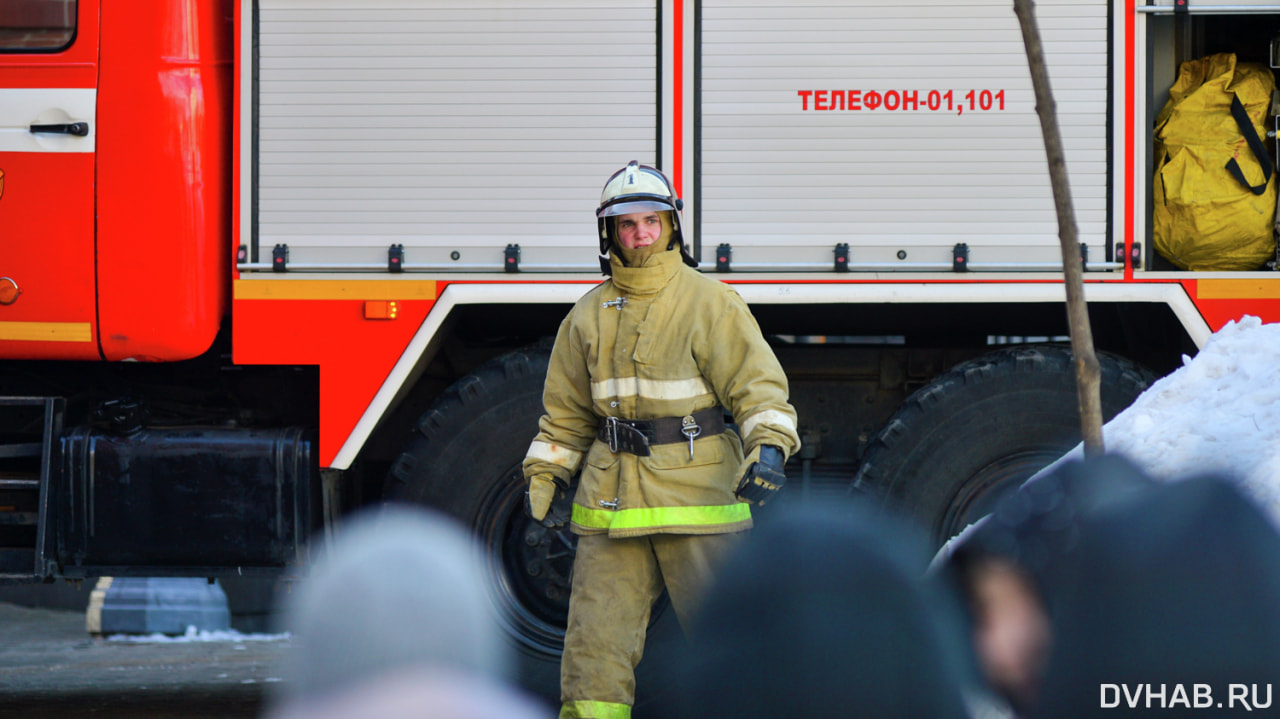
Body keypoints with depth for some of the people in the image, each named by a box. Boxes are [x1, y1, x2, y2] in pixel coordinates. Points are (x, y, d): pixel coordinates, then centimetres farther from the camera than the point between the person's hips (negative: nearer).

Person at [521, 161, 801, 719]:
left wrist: (769, 447, -20)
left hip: (696, 491, -3)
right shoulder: (589, 316, 13)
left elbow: (758, 384, -4)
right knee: (597, 636, 0)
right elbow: (566, 412, 20)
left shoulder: (710, 303, 0)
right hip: (611, 500, 3)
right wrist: (544, 479, 13)